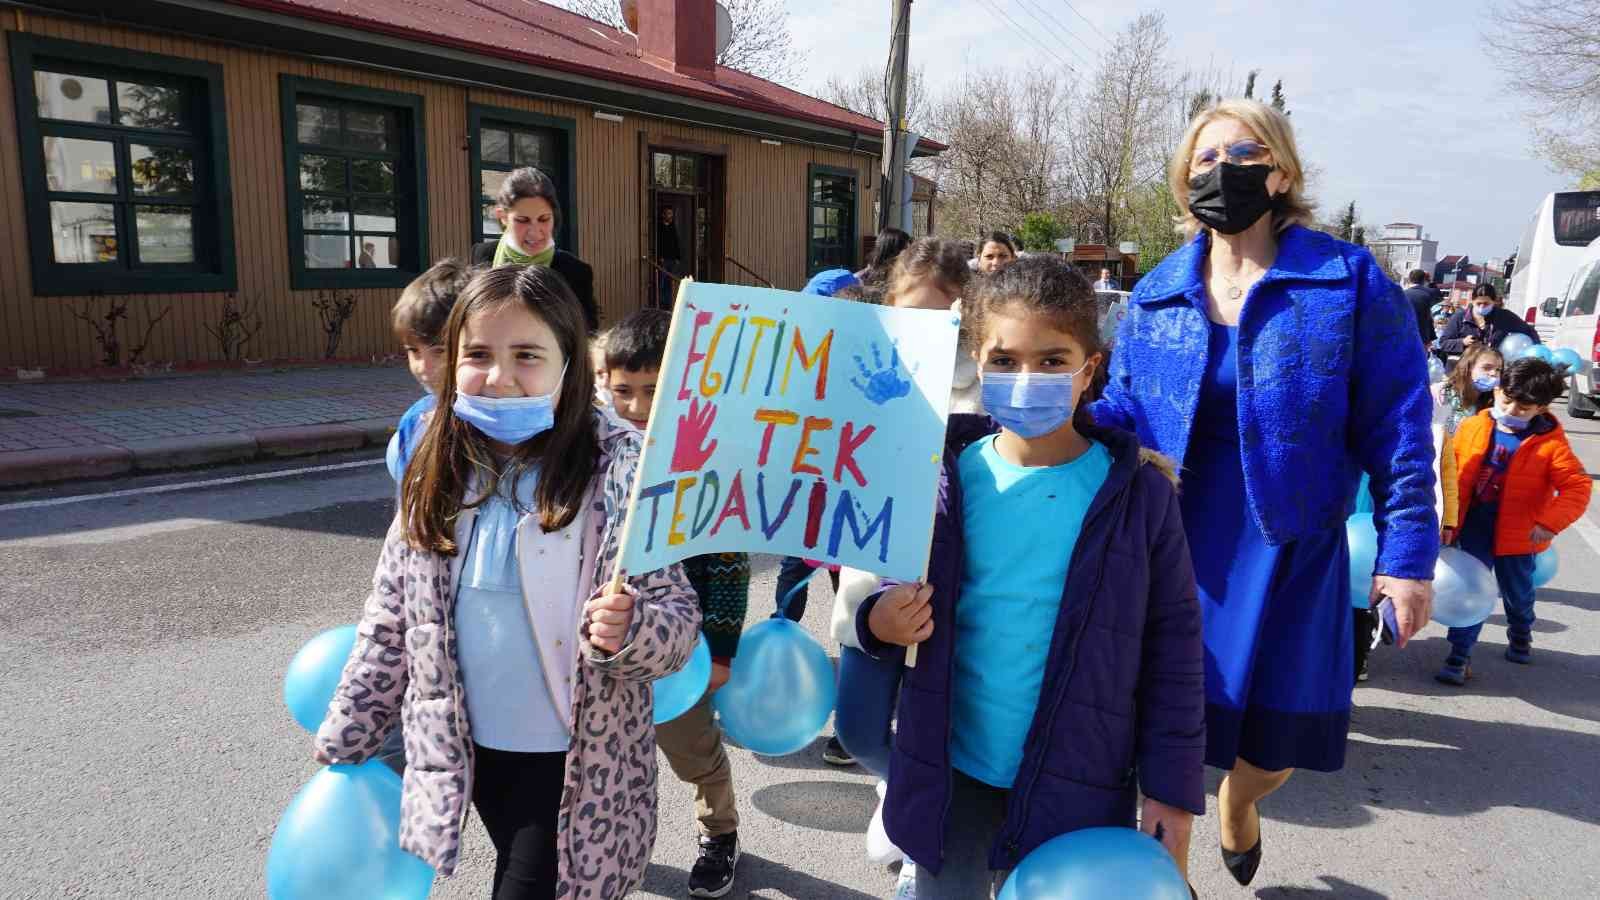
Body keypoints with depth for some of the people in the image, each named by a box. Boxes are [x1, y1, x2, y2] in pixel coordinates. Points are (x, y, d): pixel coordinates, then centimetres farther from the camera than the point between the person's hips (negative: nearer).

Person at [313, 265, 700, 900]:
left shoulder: (617, 471, -17)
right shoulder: (437, 477, -3)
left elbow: (678, 620, -15)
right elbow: (389, 627, 6)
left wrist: (627, 630, -36)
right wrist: (344, 747, 10)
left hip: (573, 758, -4)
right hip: (469, 750, 5)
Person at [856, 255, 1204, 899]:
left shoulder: (1139, 492, -10)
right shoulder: (946, 475, -7)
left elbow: (1173, 650, -4)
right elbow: (896, 600, 6)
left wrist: (1172, 791, -3)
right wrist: (882, 621, -16)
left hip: (1074, 784, -1)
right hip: (950, 773, 2)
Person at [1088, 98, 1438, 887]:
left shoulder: (1350, 281, -5)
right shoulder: (1154, 297, 3)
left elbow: (1397, 429, -4)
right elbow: (1122, 413, 6)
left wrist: (1407, 554, -7)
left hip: (1290, 548, -1)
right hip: (1175, 543, 1)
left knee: (1280, 734, 14)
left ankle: (1239, 800, 51)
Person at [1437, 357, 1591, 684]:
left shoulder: (1551, 443, -11)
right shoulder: (1472, 428, -5)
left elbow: (1578, 486, -12)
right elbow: (1450, 472, 2)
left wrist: (1551, 522, -24)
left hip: (1519, 532, 0)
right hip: (1475, 526, 0)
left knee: (1517, 590, 20)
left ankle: (1520, 635, 49)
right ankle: (1460, 654, 2)